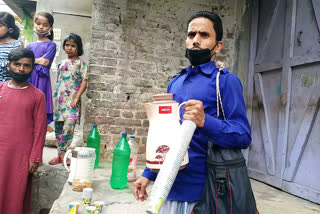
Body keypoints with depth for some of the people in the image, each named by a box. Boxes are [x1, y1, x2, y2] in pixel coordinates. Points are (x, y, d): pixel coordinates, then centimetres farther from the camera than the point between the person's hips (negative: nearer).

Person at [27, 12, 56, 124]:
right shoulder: (30, 46, 16)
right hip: (27, 81, 5)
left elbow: (44, 68, -10)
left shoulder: (51, 45, 0)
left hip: (40, 82, -5)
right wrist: (36, 61, -8)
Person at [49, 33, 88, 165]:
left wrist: (76, 97, -14)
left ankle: (62, 154, -4)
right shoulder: (61, 63, 17)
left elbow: (84, 82, -5)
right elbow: (57, 81, 20)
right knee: (58, 127, 5)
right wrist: (54, 97, 13)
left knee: (68, 127, -14)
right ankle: (61, 154, 14)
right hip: (59, 99, 5)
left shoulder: (81, 63, 2)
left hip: (71, 99, -5)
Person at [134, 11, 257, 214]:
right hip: (169, 184, 5)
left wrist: (205, 122, -30)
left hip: (202, 189, -5)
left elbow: (243, 136, -14)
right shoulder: (175, 82, 9)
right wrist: (149, 174, 11)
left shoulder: (226, 80, -9)